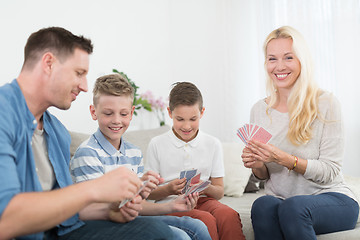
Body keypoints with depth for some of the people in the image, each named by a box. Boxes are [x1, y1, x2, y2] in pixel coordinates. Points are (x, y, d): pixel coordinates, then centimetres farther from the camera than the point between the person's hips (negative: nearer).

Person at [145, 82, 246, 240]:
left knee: (229, 215, -33)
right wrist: (169, 189, -17)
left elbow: (220, 192, 11)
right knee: (206, 220, -34)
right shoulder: (157, 144, 4)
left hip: (203, 200, 2)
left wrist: (206, 188, -12)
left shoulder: (212, 144, 11)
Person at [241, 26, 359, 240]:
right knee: (262, 205, -32)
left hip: (331, 198, -3)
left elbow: (330, 171, -10)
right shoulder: (259, 110, 6)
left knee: (293, 206, -35)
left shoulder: (325, 103, -7)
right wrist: (257, 166, -10)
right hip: (280, 200, 3)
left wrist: (285, 159, -23)